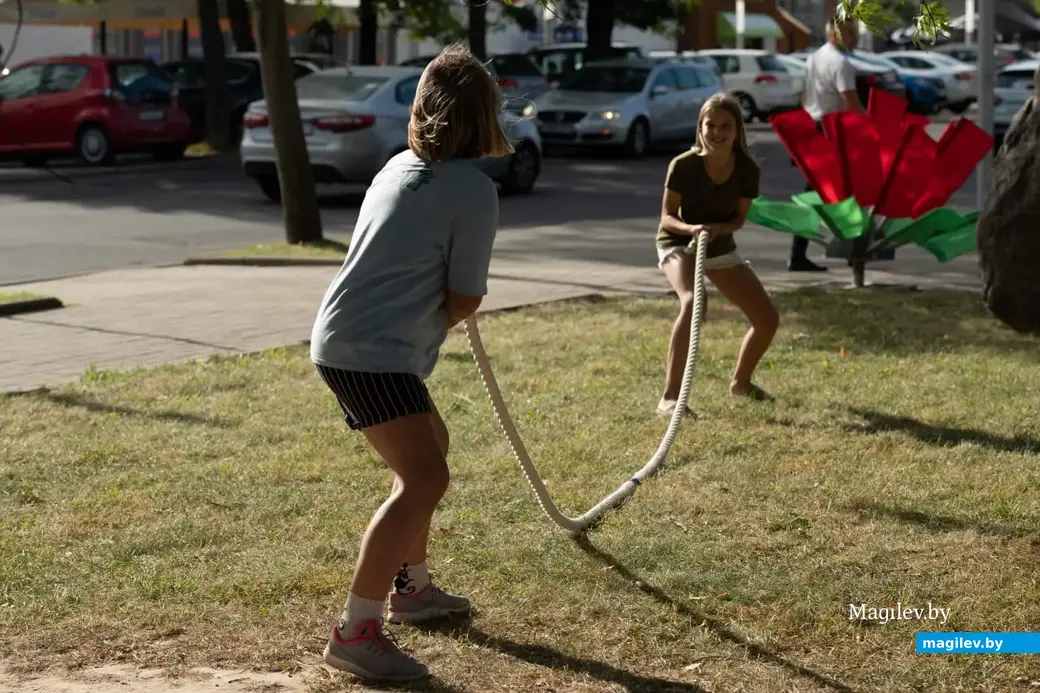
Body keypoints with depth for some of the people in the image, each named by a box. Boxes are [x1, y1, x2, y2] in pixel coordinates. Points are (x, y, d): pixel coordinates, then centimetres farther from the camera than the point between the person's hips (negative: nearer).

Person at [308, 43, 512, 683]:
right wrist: (441, 318, 9)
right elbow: (463, 301, -10)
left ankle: (411, 587, 38)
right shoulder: (475, 188, -11)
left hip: (349, 341, 10)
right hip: (374, 353, -10)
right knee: (424, 480, -15)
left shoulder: (400, 167, 13)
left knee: (430, 448, 27)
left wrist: (425, 316, 16)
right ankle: (356, 632, -19)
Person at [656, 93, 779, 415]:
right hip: (678, 243, -5)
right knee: (692, 302, -36)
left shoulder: (747, 170, -17)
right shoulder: (683, 165, -25)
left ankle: (740, 382, 33)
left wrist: (716, 228, -28)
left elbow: (739, 219, -7)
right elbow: (667, 216, -18)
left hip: (721, 247, 5)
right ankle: (670, 397, -34)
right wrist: (691, 228, -39)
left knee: (768, 318, 3)